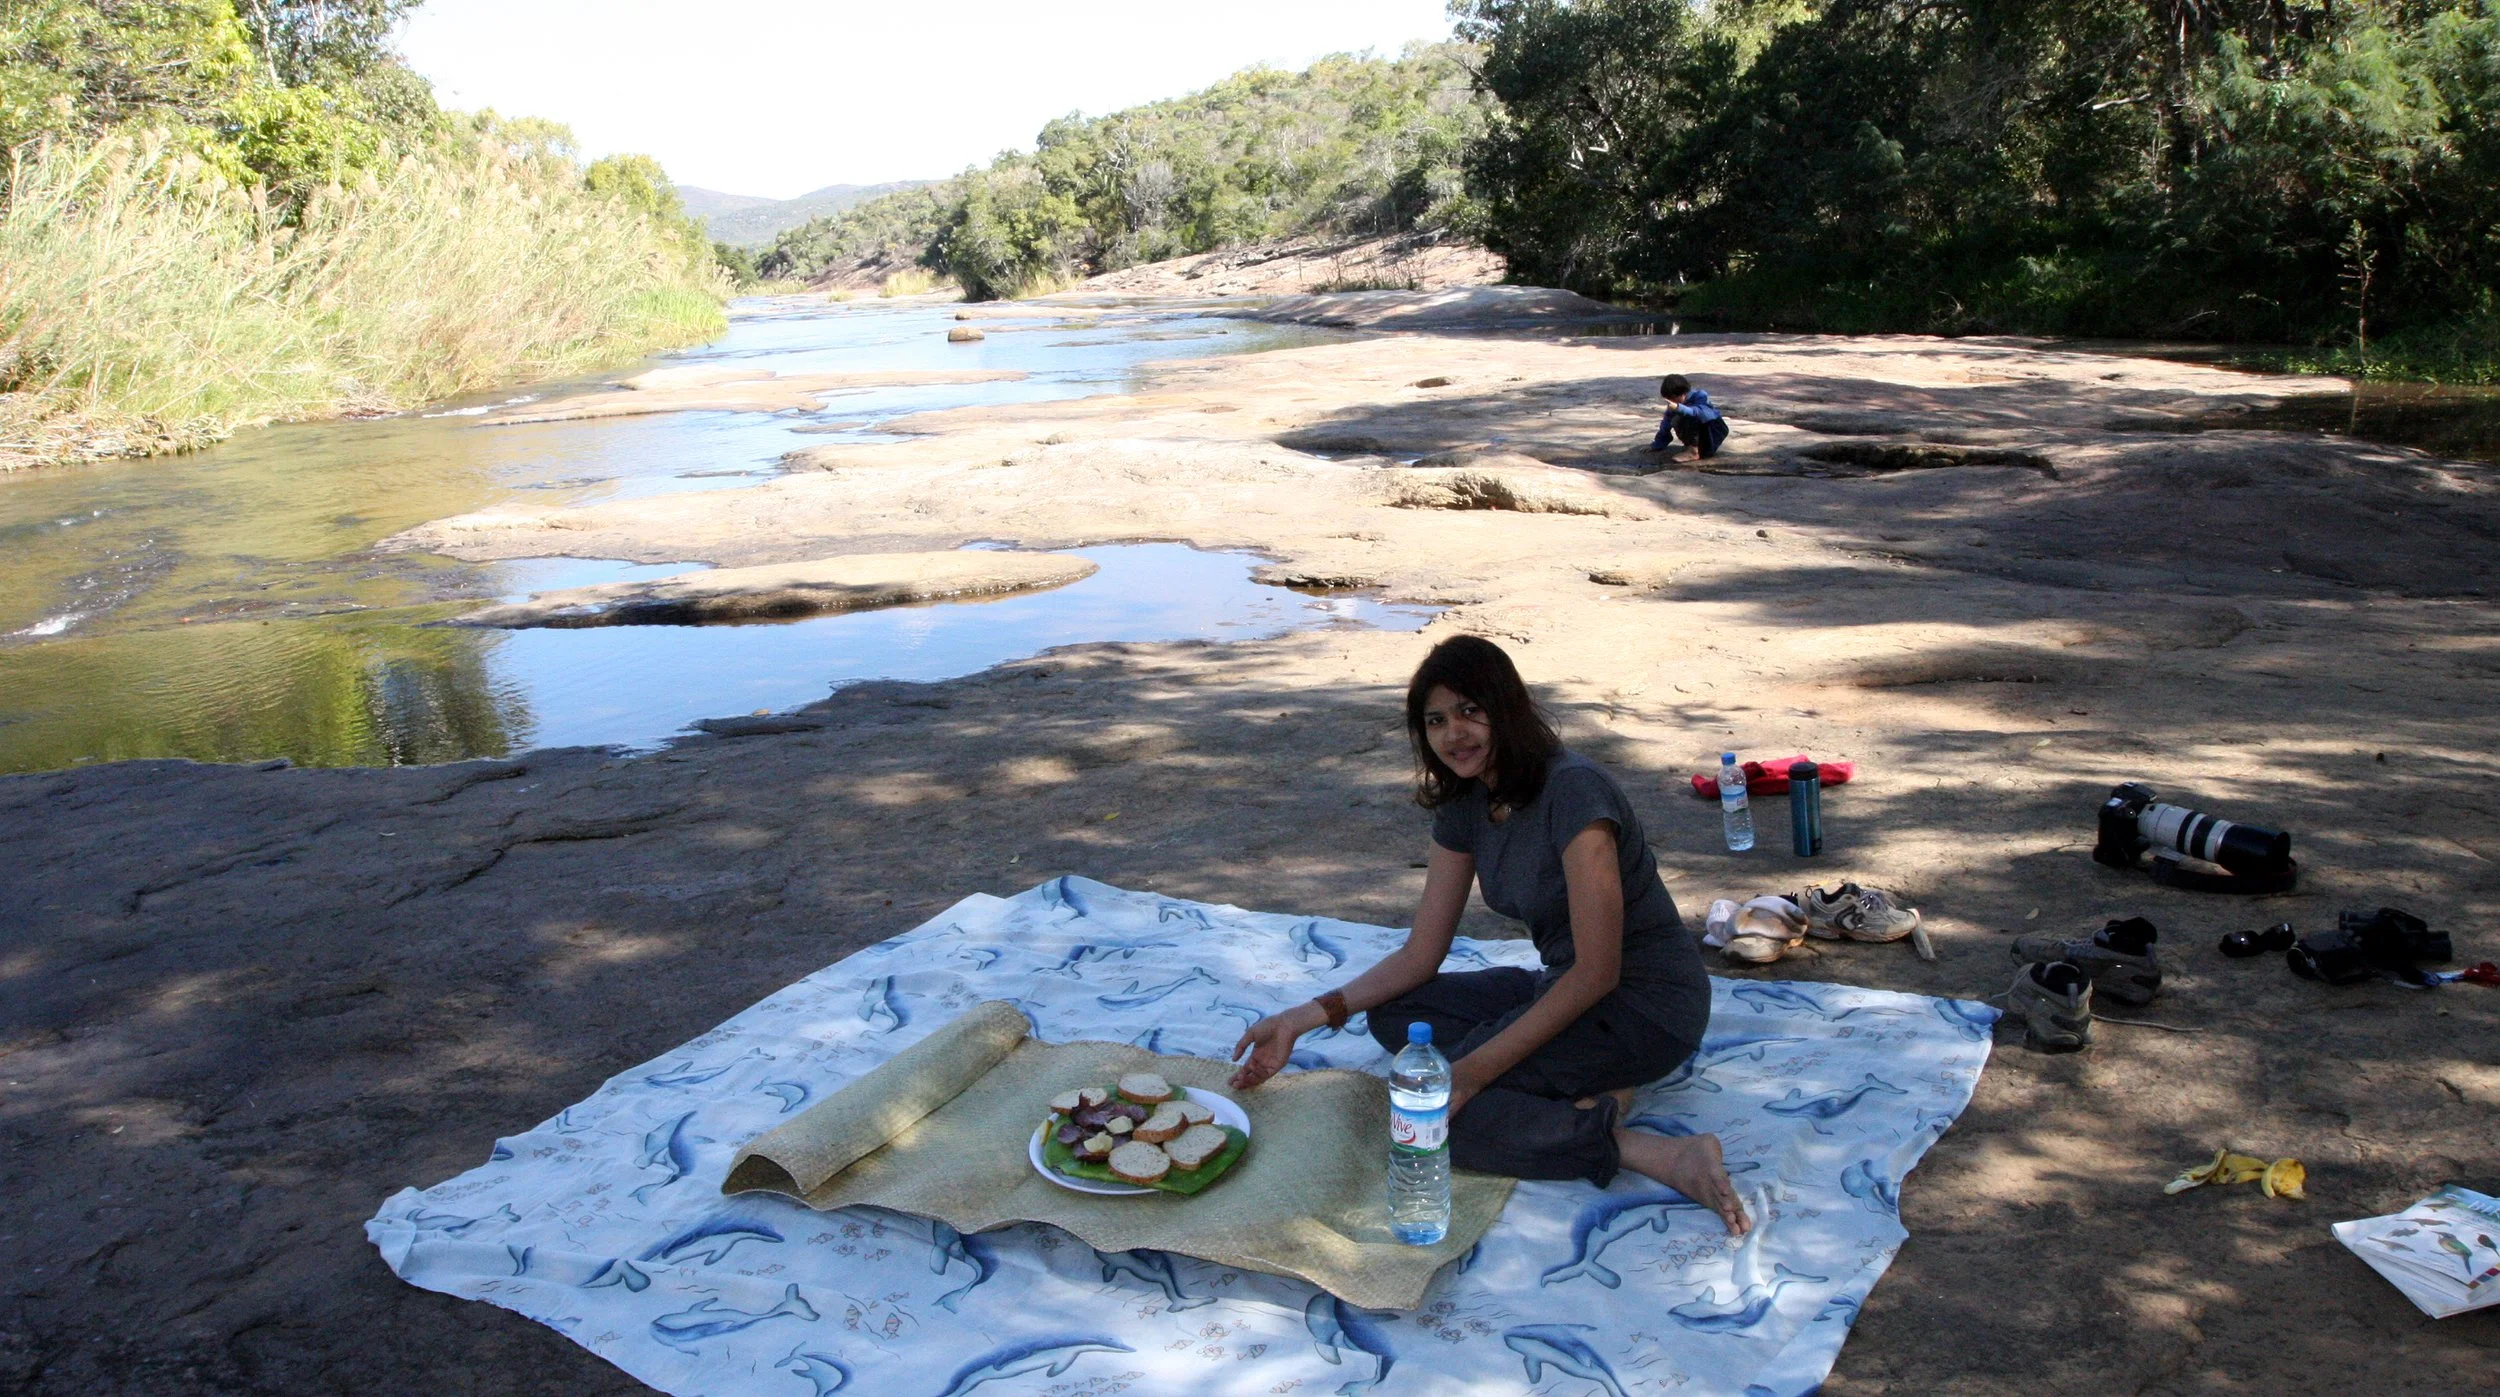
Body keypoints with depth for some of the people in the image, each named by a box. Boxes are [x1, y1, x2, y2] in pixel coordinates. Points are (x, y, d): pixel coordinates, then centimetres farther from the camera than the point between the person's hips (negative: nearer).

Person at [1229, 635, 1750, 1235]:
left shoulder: (1572, 790, -23)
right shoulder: (1464, 804, 3)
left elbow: (1598, 971, -24)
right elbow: (1421, 955, 6)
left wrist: (1475, 1069, -25)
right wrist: (1303, 1018, -3)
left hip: (1649, 1006, -9)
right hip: (1566, 987, 9)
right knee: (1393, 1016, 1)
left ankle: (1663, 1155, -20)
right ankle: (1592, 1087, -7)